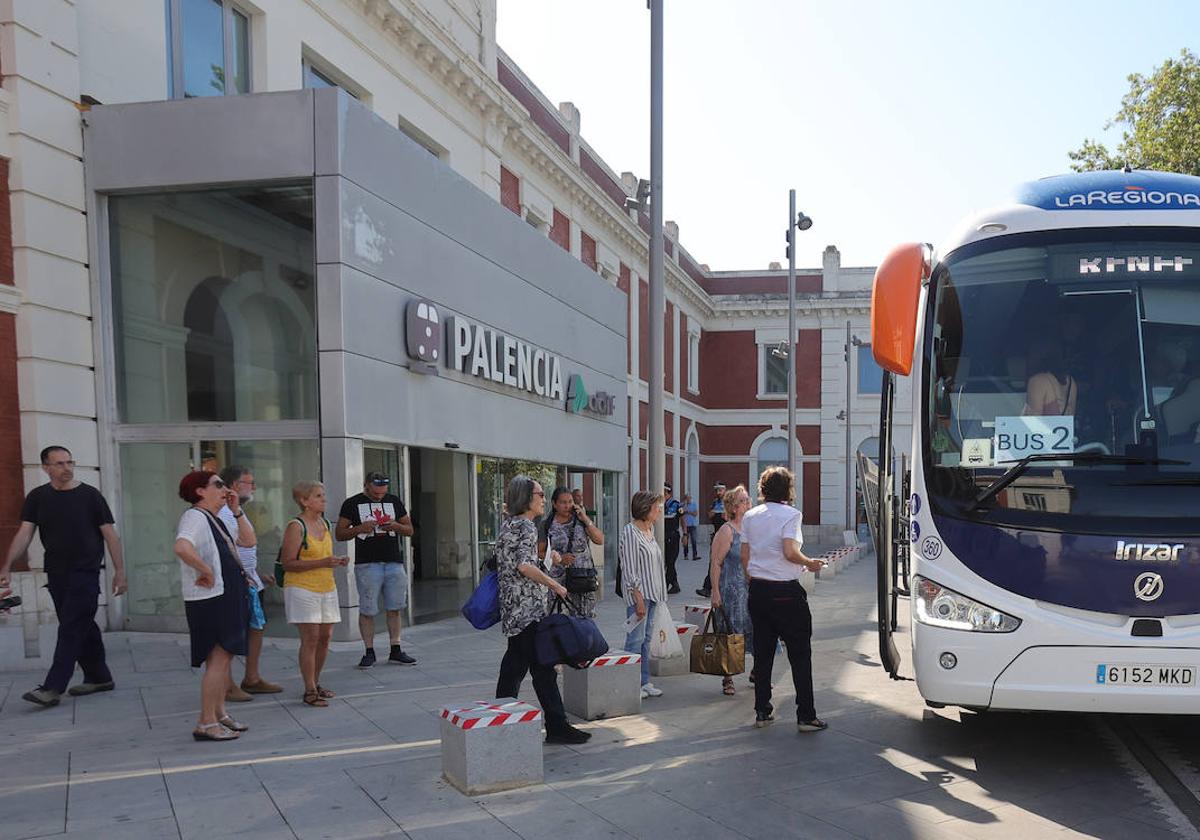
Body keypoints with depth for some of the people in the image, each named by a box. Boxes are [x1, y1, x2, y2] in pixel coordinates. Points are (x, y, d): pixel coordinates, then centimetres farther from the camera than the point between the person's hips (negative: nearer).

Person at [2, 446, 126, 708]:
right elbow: (24, 534, -2)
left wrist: (119, 571, -6)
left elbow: (110, 535, -3)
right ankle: (99, 677, 24)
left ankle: (52, 687, -7)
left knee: (71, 629, -7)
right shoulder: (37, 497, 5)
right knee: (82, 628, 12)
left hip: (85, 572, -4)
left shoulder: (89, 495, -4)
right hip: (56, 573, 4)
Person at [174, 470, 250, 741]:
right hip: (210, 600, -10)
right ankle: (206, 724, -4)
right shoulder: (195, 517, -14)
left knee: (225, 658, 14)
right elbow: (182, 547, -33)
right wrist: (206, 571, -23)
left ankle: (220, 714, 23)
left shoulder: (214, 519, 17)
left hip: (227, 599, 10)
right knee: (218, 659, -9)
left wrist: (236, 510, 15)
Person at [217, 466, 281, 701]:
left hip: (250, 580, 10)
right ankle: (227, 685, 3)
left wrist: (258, 575, 21)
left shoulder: (239, 512, 17)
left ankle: (252, 679, 23)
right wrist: (241, 574, -25)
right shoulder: (226, 513, -15)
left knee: (257, 628, 14)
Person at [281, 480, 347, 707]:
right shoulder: (296, 527, -11)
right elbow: (288, 563, -15)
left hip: (327, 588, 7)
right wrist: (322, 563, -22)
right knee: (310, 638, -7)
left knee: (325, 637, 9)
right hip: (302, 589, -7)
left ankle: (315, 683, 23)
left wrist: (338, 561, 6)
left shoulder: (325, 524, 12)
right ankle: (310, 691, 0)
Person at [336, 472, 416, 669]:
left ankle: (395, 650, 14)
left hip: (394, 563, 3)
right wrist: (359, 529, -15)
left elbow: (410, 530, 16)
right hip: (367, 564, -3)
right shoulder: (352, 504, 3)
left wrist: (396, 526, -5)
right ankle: (369, 652, 9)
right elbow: (340, 534, 3)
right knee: (367, 610, -1)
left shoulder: (394, 501, 13)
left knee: (394, 608, 6)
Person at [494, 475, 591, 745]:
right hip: (529, 609, -10)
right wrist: (555, 585, -19)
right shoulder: (526, 526, -14)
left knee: (514, 666, 14)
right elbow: (524, 566, -25)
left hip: (513, 610, 10)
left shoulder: (508, 524, 15)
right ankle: (557, 727, 1)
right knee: (543, 667, -4)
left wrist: (544, 557, 22)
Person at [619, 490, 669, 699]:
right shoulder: (630, 532, -14)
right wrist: (638, 598, -20)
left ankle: (644, 682, 18)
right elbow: (629, 569, -17)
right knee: (636, 638, -5)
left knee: (646, 638, 12)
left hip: (652, 592, 9)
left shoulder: (650, 529, 13)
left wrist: (659, 595, 16)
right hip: (638, 593, -9)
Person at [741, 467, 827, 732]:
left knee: (762, 652, 12)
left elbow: (745, 557, 8)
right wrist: (810, 563, -2)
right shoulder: (790, 514, -9)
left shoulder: (750, 516, 7)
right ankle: (806, 716, 3)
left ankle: (762, 711, 16)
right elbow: (790, 553, -20)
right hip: (786, 592, -6)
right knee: (800, 654, 2)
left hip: (758, 590, 6)